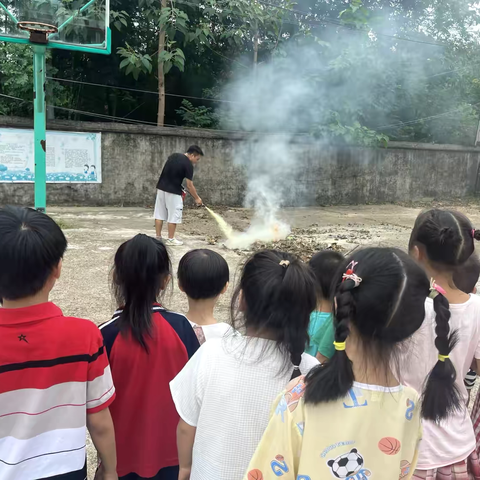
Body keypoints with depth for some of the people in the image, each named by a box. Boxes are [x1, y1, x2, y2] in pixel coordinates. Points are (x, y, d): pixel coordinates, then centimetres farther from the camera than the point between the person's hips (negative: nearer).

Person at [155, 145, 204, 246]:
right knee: (173, 216, 2)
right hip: (173, 192, -8)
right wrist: (197, 198, 1)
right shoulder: (188, 165, -11)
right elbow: (189, 185, -9)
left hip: (161, 188, 8)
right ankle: (170, 239, 7)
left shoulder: (173, 155, 11)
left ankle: (158, 238, 15)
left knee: (159, 214, 9)